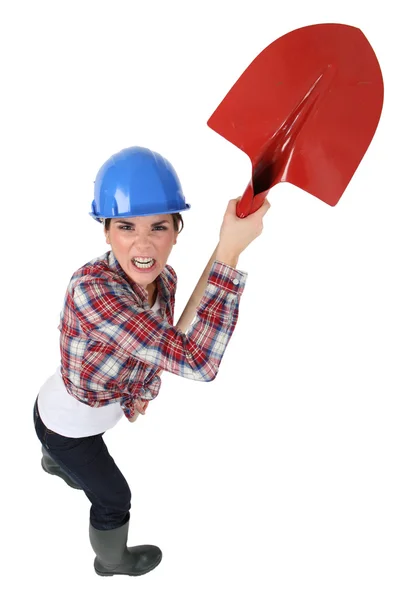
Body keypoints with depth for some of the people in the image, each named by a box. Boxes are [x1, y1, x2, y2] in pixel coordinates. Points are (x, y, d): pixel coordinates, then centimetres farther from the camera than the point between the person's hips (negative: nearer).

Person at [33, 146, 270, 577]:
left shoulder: (163, 279, -20)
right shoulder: (90, 289, -45)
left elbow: (163, 344, 3)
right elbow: (197, 361, -53)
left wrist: (144, 389, -11)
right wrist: (229, 251, -53)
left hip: (86, 410, 6)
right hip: (67, 426, -6)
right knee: (113, 498, 19)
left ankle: (54, 464, 78)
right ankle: (113, 561, 55)